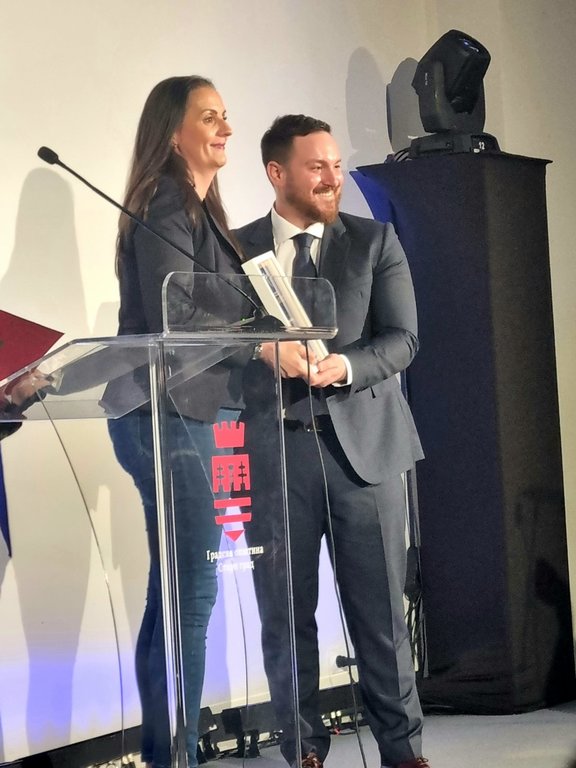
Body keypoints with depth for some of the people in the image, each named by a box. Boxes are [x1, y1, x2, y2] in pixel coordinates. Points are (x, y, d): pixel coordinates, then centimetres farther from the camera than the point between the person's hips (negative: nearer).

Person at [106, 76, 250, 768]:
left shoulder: (199, 210, 19)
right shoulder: (165, 207, -10)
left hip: (187, 413, 10)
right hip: (166, 414, -10)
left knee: (173, 594, 12)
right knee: (191, 595, -8)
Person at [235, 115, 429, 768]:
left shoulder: (375, 241, 8)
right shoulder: (237, 249, 9)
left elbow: (402, 339, 1)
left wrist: (344, 365, -17)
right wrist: (264, 349, -17)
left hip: (364, 442, 0)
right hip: (277, 446, 1)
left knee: (380, 609, 2)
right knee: (285, 611, 4)